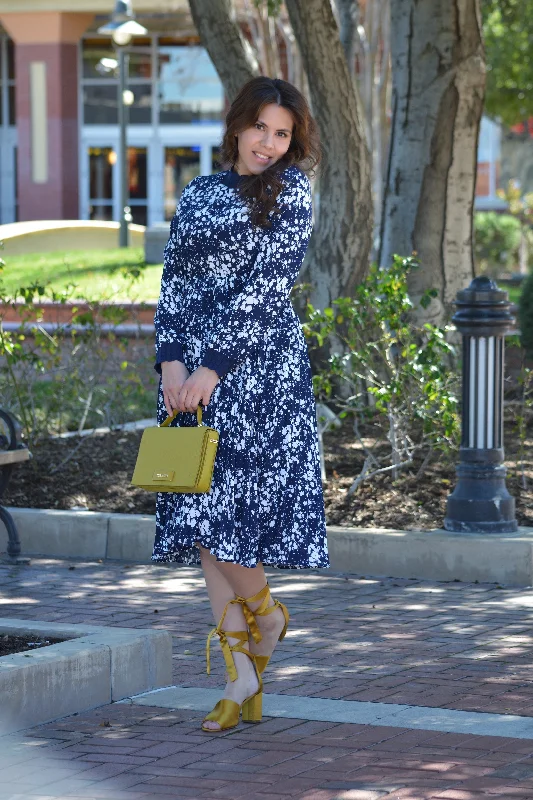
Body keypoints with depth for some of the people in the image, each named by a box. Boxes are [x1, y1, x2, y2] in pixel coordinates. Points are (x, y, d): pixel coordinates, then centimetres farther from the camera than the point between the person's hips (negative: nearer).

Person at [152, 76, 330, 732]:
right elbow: (172, 283, 9)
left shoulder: (291, 190, 0)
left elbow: (267, 288, -9)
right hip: (190, 367, 5)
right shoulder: (199, 194, 15)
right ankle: (242, 680, 6)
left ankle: (264, 613, 20)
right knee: (203, 513, 2)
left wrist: (213, 366, -15)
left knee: (223, 503, -10)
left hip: (257, 364, -5)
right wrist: (171, 359, -6)